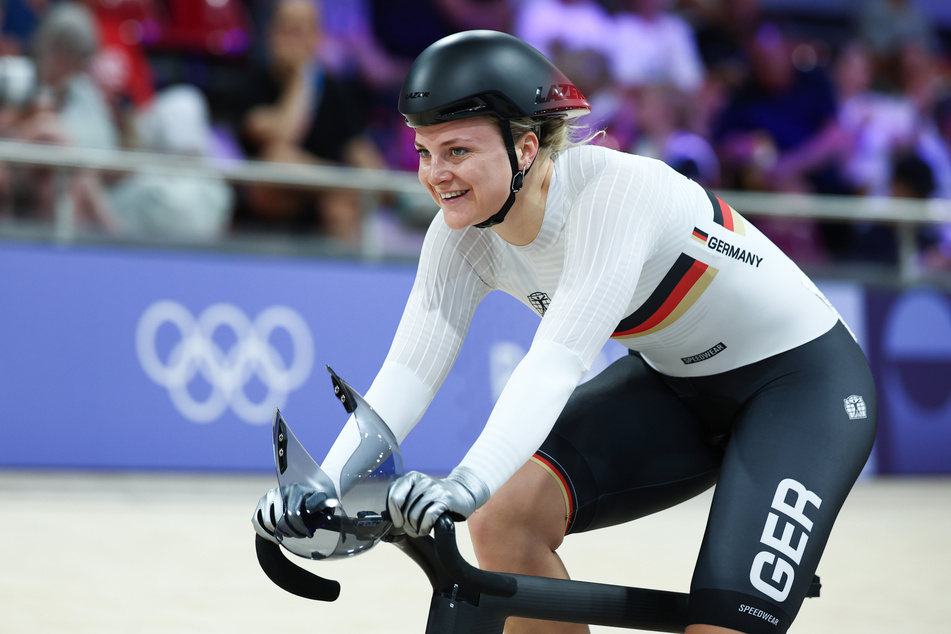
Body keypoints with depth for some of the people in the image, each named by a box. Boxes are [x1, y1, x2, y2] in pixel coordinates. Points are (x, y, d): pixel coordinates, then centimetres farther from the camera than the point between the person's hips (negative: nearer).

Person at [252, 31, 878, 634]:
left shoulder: (613, 188, -32)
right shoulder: (465, 232, -11)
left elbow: (560, 361, -42)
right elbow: (408, 370, -16)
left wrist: (468, 483, -55)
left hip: (802, 381, -6)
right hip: (674, 384, 7)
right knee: (505, 522, -17)